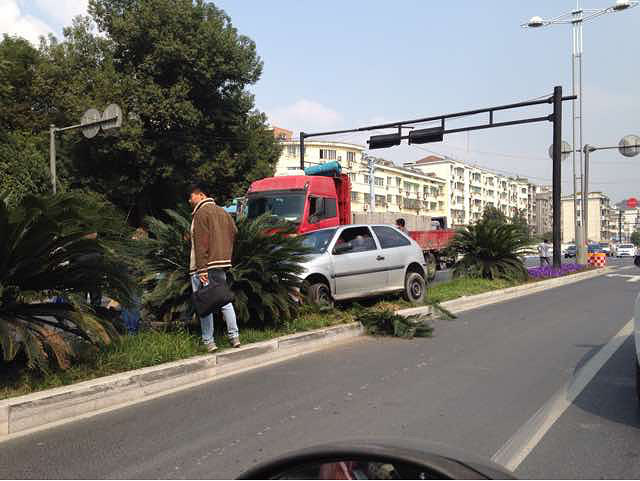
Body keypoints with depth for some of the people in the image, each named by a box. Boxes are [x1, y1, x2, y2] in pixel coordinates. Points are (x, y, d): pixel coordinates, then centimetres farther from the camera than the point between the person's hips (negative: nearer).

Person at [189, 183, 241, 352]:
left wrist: (202, 268, -19)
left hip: (205, 266, -7)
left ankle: (209, 341, 3)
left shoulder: (201, 213, -10)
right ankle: (234, 337, 14)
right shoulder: (222, 211, 14)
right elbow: (234, 232, 15)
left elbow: (201, 243, -16)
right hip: (221, 265, 7)